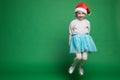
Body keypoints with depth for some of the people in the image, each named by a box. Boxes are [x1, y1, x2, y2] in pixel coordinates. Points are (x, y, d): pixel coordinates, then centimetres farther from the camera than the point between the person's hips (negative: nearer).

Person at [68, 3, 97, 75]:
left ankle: (80, 67, 27)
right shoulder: (73, 22, 2)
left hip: (85, 39, 2)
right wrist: (70, 42, 11)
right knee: (79, 57, -18)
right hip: (76, 39, -2)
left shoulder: (87, 22, 7)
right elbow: (71, 33, 8)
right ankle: (73, 65, 15)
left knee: (85, 58, -6)